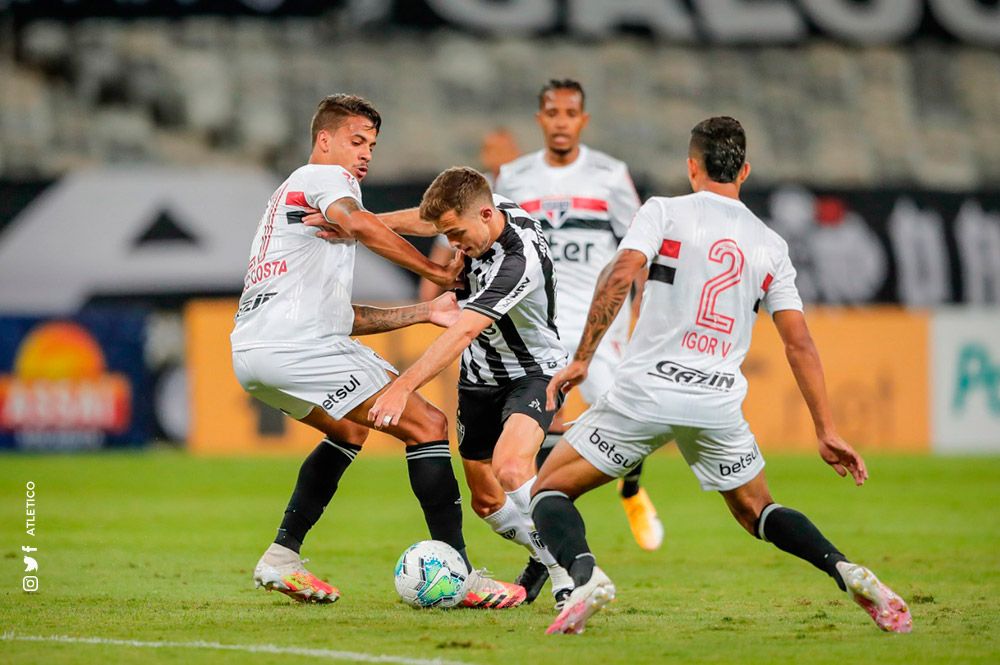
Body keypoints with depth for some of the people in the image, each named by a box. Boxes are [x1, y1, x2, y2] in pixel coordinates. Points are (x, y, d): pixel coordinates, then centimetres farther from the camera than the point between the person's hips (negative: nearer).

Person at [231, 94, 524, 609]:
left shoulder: (290, 199, 32)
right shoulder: (322, 177, 5)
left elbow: (340, 316, 30)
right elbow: (360, 225, -21)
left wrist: (425, 312, 25)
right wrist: (439, 272, -13)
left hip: (252, 353, 10)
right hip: (298, 348, -10)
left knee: (350, 429, 33)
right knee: (428, 426, -6)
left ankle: (282, 557, 24)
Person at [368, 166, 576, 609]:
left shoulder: (522, 260, -33)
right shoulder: (484, 209, -10)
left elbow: (462, 332, -40)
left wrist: (405, 386, -48)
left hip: (533, 371, -8)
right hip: (480, 377, 8)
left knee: (511, 469, -33)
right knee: (486, 502, 8)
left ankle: (566, 570, -20)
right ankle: (543, 557, 34)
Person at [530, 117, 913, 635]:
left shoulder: (665, 211, 2)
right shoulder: (770, 246, 13)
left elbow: (620, 273, -14)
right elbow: (799, 343, 9)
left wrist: (581, 359, -8)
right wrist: (826, 431, 10)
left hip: (646, 391, -4)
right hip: (720, 403, 4)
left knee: (550, 490, 7)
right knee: (757, 514, 24)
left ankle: (584, 574, -23)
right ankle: (844, 570, -2)